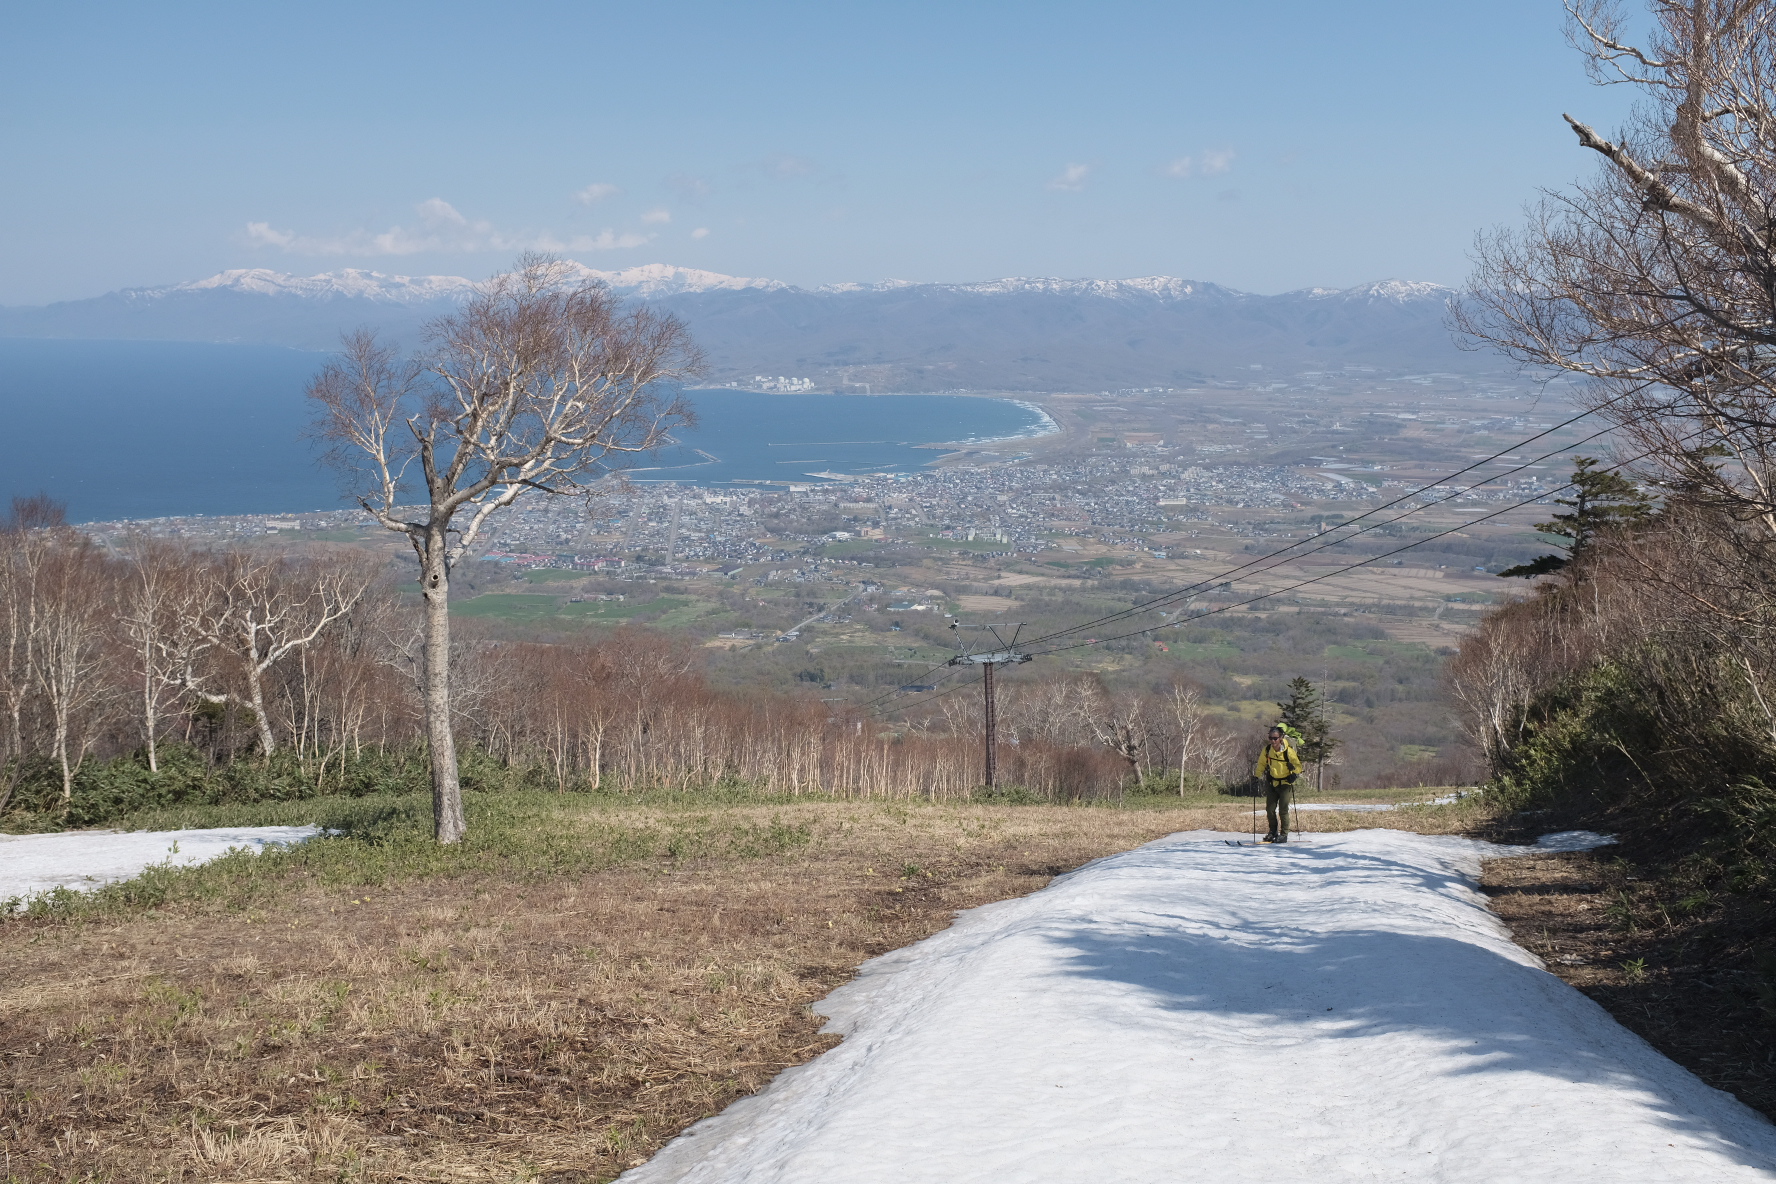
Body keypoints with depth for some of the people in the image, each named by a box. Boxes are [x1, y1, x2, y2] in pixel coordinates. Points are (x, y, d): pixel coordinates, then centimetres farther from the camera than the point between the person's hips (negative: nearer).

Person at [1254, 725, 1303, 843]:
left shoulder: (1288, 750, -20)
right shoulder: (1267, 749, -8)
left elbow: (1297, 765, -6)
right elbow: (1261, 764, 10)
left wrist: (1294, 774, -21)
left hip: (1285, 783, -4)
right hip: (1272, 783, 4)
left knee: (1283, 811, -9)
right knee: (1270, 809, 3)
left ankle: (1284, 834, 2)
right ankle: (1273, 832, 20)